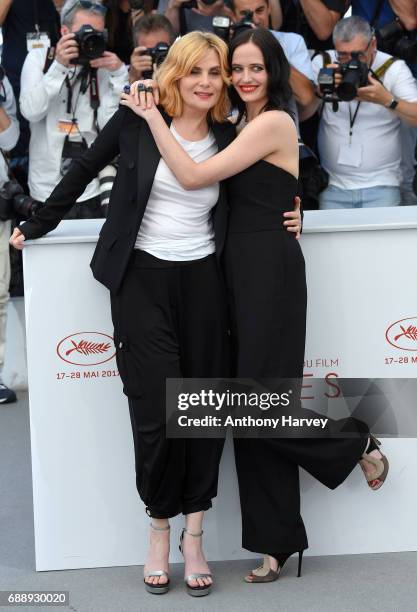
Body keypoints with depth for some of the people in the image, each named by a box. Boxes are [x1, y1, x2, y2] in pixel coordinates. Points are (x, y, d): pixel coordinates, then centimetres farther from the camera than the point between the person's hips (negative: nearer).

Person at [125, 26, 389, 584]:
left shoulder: (273, 123, -12)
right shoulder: (244, 124, 17)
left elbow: (193, 177, -17)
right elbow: (206, 179, 9)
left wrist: (152, 116, -11)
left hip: (270, 266, -9)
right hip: (243, 266, 9)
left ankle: (355, 442, 21)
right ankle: (277, 544, 15)